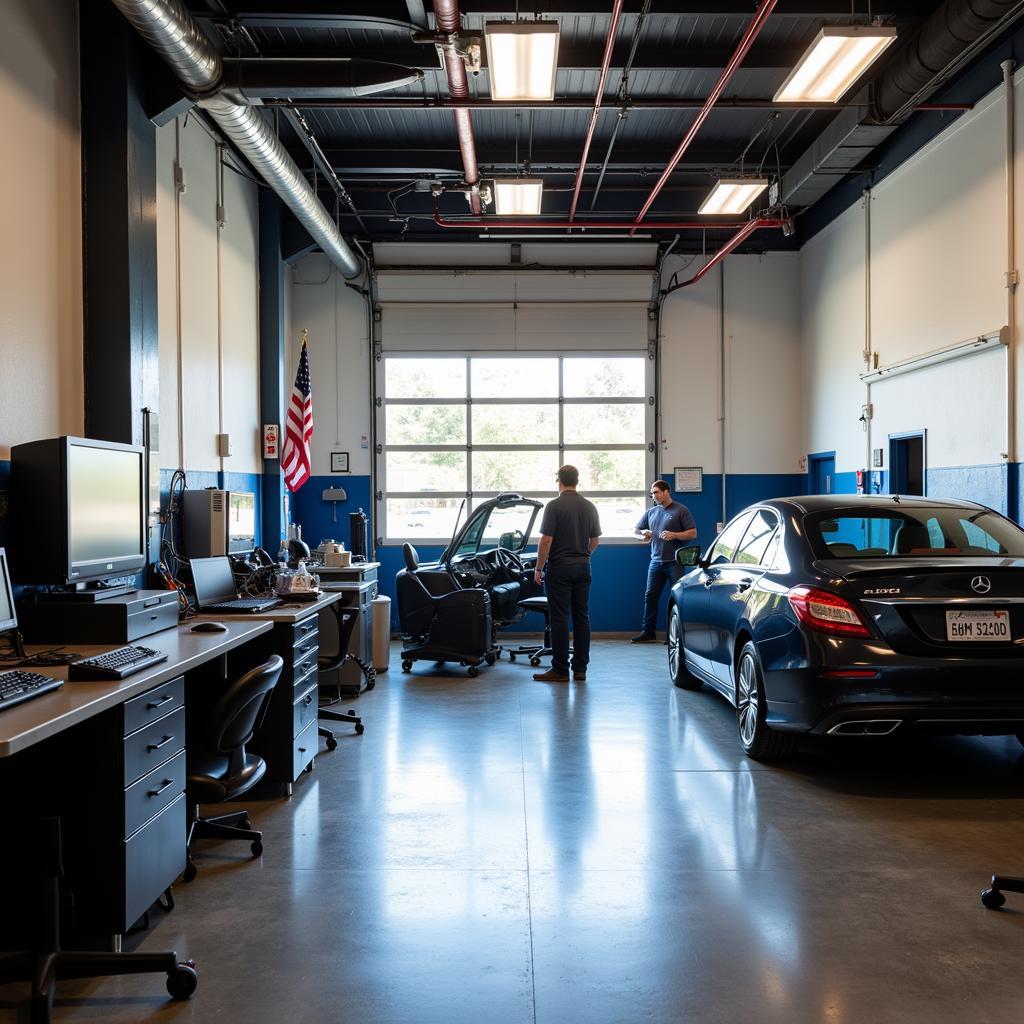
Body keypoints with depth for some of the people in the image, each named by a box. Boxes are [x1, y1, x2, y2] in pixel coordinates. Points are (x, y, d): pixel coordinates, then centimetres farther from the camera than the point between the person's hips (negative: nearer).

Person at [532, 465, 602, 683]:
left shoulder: (555, 506, -11)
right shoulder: (590, 507, 7)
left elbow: (546, 541, -13)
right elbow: (595, 540, 13)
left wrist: (539, 568, -5)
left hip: (560, 568, -6)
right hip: (583, 567, 6)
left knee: (559, 618, -2)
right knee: (582, 617, 8)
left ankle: (560, 670, 0)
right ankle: (580, 668, 10)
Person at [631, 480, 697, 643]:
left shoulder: (680, 510, 0)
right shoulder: (651, 512, 15)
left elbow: (693, 533, -4)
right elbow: (636, 530, 23)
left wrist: (674, 535, -18)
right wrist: (643, 533, 0)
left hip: (674, 562, -5)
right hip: (656, 561, 5)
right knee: (650, 596, 3)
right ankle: (648, 631, 9)